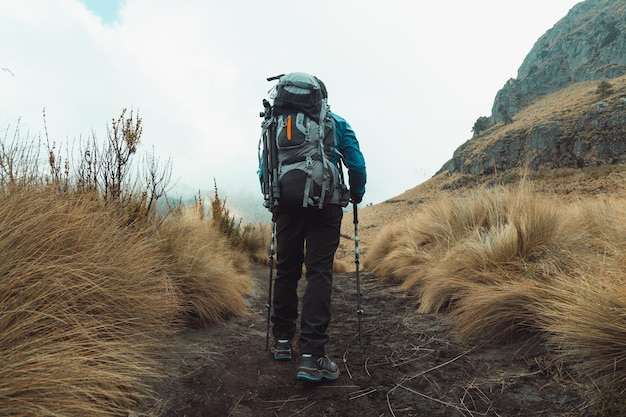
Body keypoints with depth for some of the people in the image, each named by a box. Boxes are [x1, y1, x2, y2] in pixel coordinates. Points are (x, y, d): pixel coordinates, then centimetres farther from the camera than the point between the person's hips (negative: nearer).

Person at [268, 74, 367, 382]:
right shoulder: (337, 123, 9)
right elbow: (356, 164, 3)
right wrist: (356, 195, 18)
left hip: (287, 205, 2)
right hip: (325, 206, -2)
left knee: (286, 271, 13)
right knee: (319, 274, -4)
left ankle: (282, 341, 24)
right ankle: (311, 357, -10)